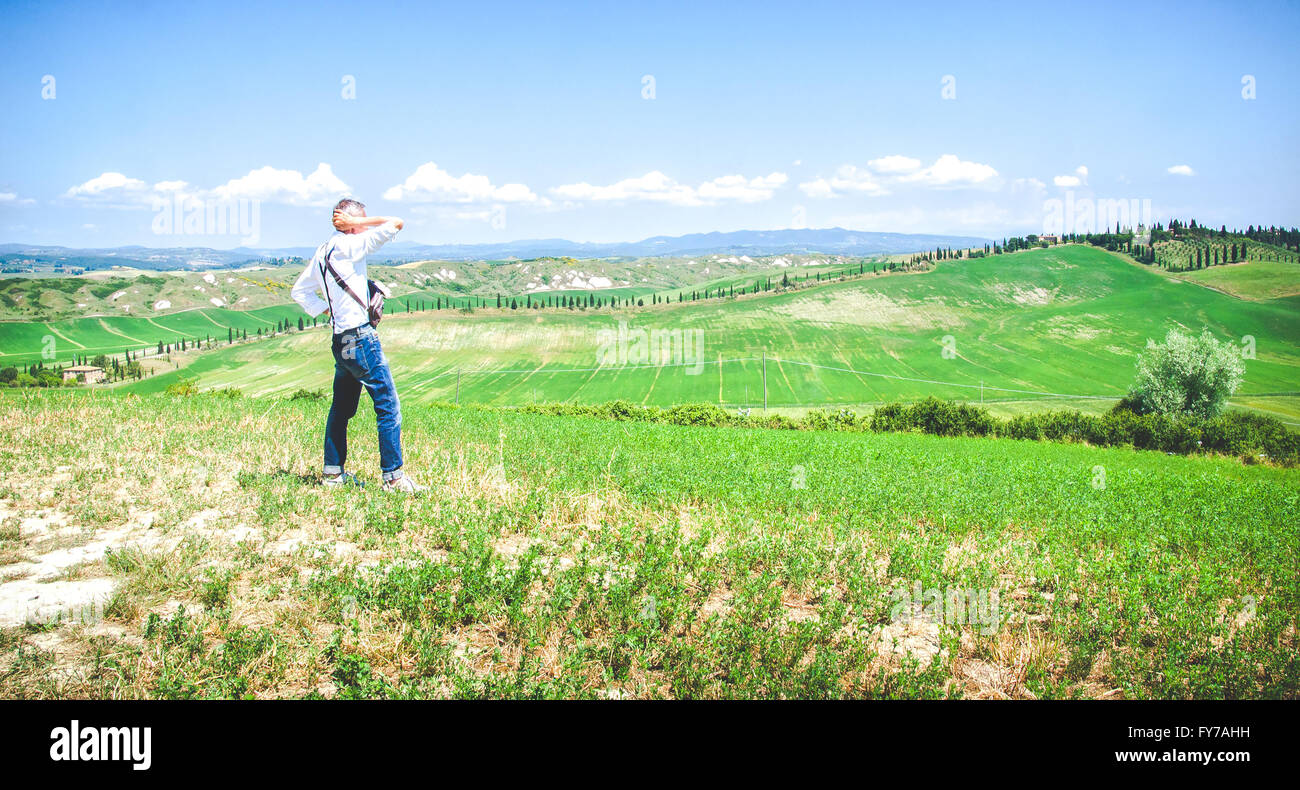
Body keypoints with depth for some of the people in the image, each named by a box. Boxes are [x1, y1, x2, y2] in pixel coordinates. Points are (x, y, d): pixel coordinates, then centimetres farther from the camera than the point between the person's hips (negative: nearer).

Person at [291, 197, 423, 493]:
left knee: (341, 408, 16)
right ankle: (393, 476, -3)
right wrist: (355, 223, -6)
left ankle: (333, 471, 22)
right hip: (361, 337, -9)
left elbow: (299, 291, 24)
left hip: (340, 341, 9)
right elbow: (395, 223, -12)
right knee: (388, 406, -4)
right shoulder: (350, 246, -11)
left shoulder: (322, 252, 13)